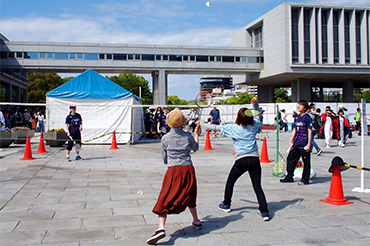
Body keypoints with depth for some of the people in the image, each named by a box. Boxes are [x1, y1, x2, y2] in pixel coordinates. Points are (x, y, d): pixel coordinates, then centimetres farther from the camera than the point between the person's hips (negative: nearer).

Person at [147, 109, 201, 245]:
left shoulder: (165, 138, -2)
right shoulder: (188, 136, 2)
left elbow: (164, 159, 7)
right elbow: (196, 148, 23)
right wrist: (196, 134, 38)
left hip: (173, 170, -3)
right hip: (188, 169, 3)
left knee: (165, 199, -4)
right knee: (189, 196, 24)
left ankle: (161, 228, -21)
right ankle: (196, 221, 40)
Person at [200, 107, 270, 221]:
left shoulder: (233, 128, -5)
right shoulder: (254, 126, 3)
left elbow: (215, 127, 1)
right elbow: (257, 116, 27)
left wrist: (200, 124, 13)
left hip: (241, 160, -3)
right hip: (255, 160, 3)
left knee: (230, 183, 20)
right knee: (258, 187, 4)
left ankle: (226, 205, 33)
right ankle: (264, 212, -4)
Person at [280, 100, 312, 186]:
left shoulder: (307, 118, -8)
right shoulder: (297, 118, 12)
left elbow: (309, 131, -10)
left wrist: (309, 144, -15)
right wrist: (291, 141, 13)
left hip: (304, 145, -7)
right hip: (296, 144, 7)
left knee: (306, 162, 3)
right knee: (290, 159, 11)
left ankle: (305, 179, 12)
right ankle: (289, 177, 23)